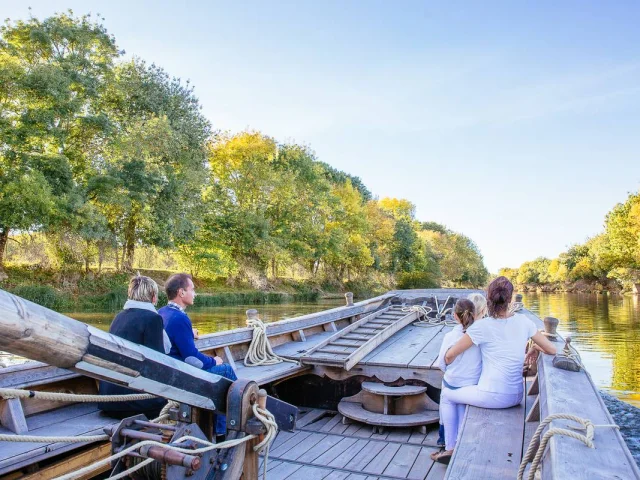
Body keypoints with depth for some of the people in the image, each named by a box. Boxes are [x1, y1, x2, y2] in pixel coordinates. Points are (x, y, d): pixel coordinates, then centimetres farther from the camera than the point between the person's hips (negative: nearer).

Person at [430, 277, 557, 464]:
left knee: (447, 395, 21)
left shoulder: (482, 326, -15)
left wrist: (448, 363, 13)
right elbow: (551, 350, 5)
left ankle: (451, 448, 25)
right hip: (516, 396, 6)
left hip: (492, 397, -6)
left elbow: (449, 356, -9)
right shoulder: (523, 321, -3)